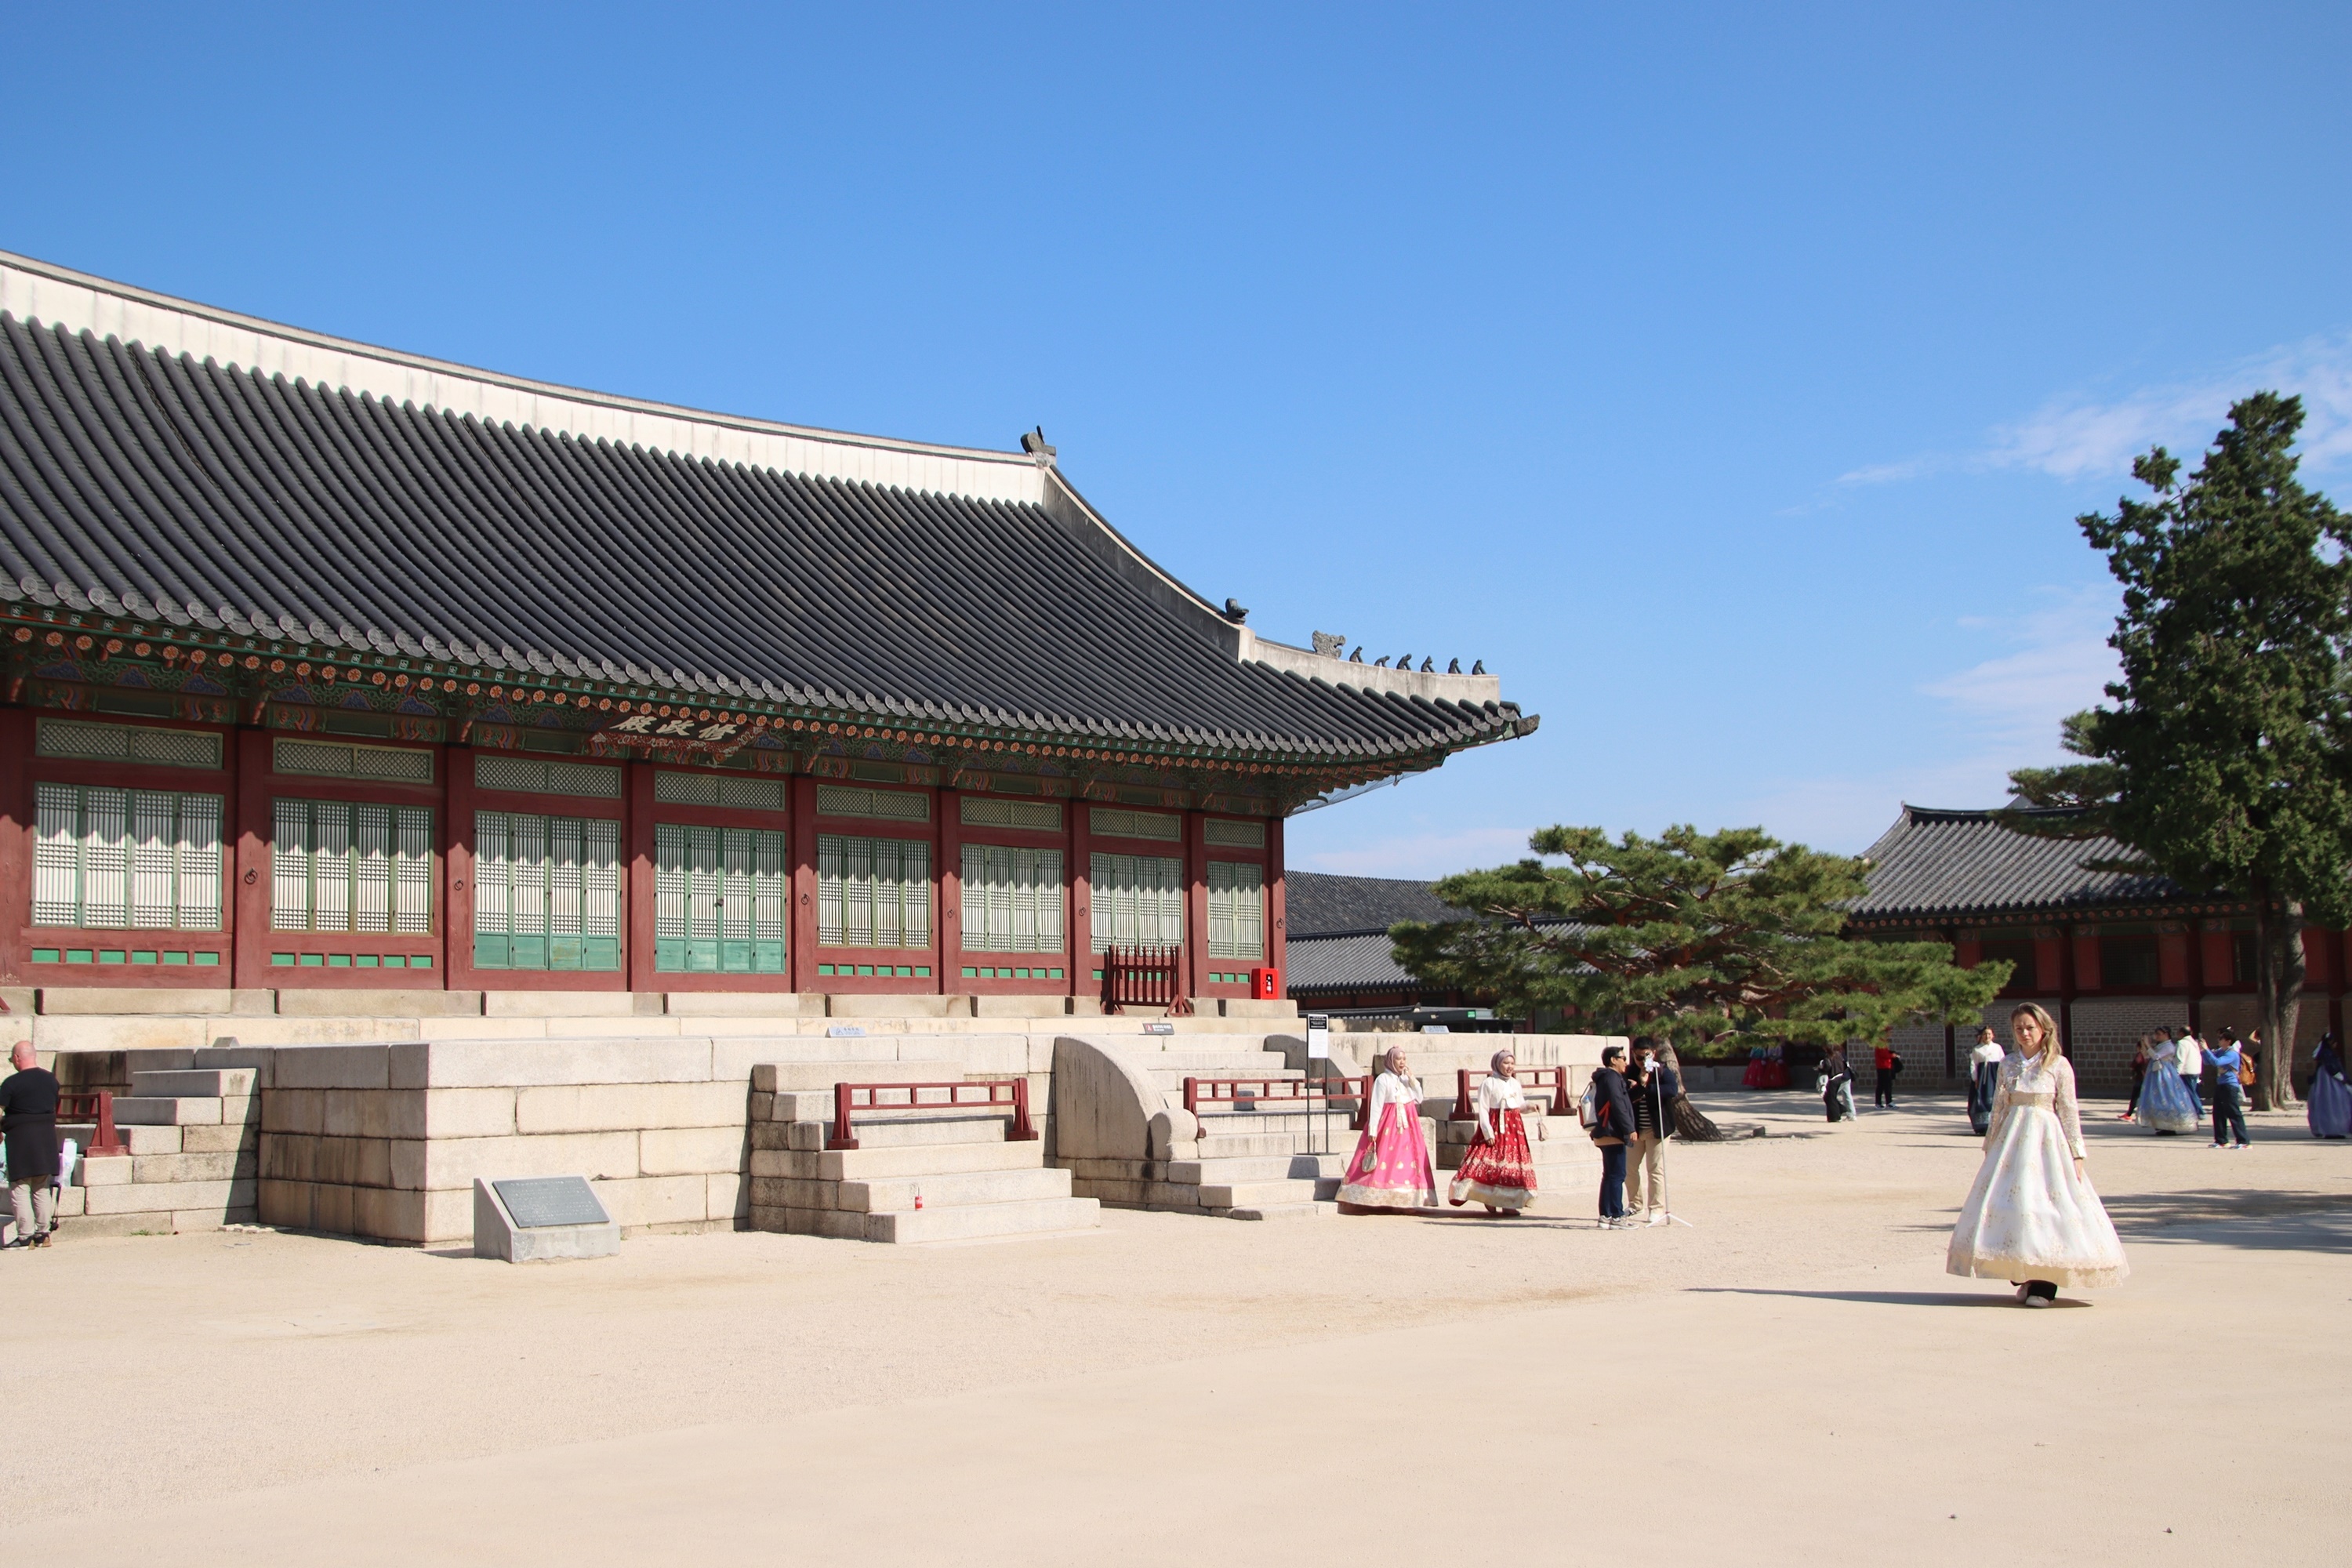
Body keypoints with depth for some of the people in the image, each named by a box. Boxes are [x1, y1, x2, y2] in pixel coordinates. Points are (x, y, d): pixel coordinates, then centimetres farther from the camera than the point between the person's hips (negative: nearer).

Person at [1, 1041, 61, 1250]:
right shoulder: (50, 1079, 6)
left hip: (20, 1136, -6)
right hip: (47, 1135, 6)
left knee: (19, 1188, 0)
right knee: (42, 1188, 13)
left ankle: (25, 1236, -3)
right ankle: (43, 1233, 15)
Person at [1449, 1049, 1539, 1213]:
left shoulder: (1515, 1083, 12)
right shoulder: (1489, 1084, -6)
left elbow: (1520, 1106, 18)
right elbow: (1483, 1110, -9)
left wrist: (1529, 1106, -6)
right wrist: (1488, 1133, -15)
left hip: (1514, 1127, 6)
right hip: (1496, 1127, -5)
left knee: (1513, 1163, 1)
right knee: (1491, 1163, -9)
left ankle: (1509, 1202, 5)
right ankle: (1490, 1199, 3)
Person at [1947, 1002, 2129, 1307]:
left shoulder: (2059, 1065, -2)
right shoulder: (2008, 1065, 9)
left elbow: (2069, 1111, -3)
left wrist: (2076, 1153, -5)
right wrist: (1991, 1147, 14)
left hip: (2047, 1139, -4)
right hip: (2012, 1139, 4)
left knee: (2046, 1203, -7)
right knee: (2012, 1202, -1)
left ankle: (2044, 1285, -4)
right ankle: (2023, 1279, 9)